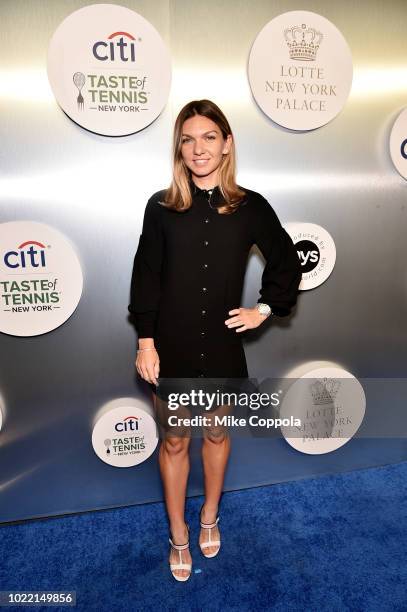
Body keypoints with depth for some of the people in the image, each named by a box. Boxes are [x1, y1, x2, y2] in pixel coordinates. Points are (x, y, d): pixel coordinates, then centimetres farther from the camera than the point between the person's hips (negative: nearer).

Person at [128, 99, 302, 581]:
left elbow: (287, 264, 9)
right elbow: (145, 278, -3)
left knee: (217, 434, 19)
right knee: (174, 441, 14)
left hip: (222, 345, 1)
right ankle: (178, 535, 38)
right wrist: (145, 341, -7)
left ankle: (209, 518, 46)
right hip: (171, 347, 0)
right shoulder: (161, 206, -3)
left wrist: (265, 309, 0)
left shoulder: (251, 207, -2)